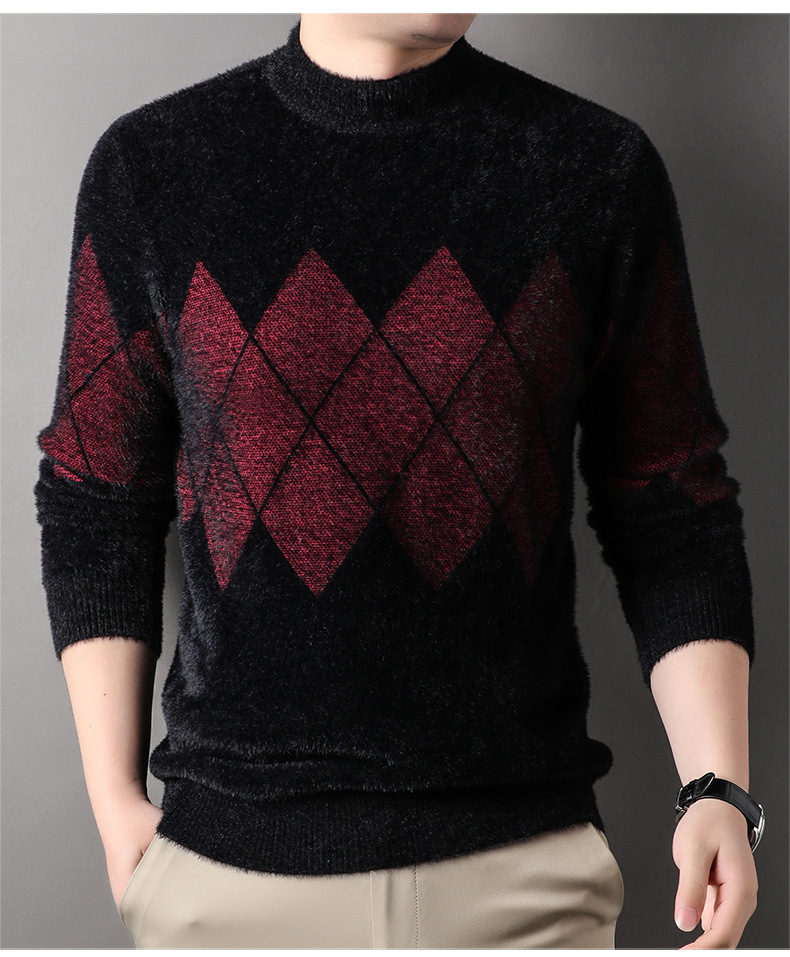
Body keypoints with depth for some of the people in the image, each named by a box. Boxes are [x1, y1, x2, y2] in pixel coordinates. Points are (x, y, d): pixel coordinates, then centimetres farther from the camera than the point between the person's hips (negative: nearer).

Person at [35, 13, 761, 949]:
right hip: (229, 861, 0)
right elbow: (95, 507, 5)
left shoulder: (602, 167, 0)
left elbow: (672, 515, 2)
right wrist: (115, 800, 1)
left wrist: (717, 790, -8)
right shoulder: (148, 167, 0)